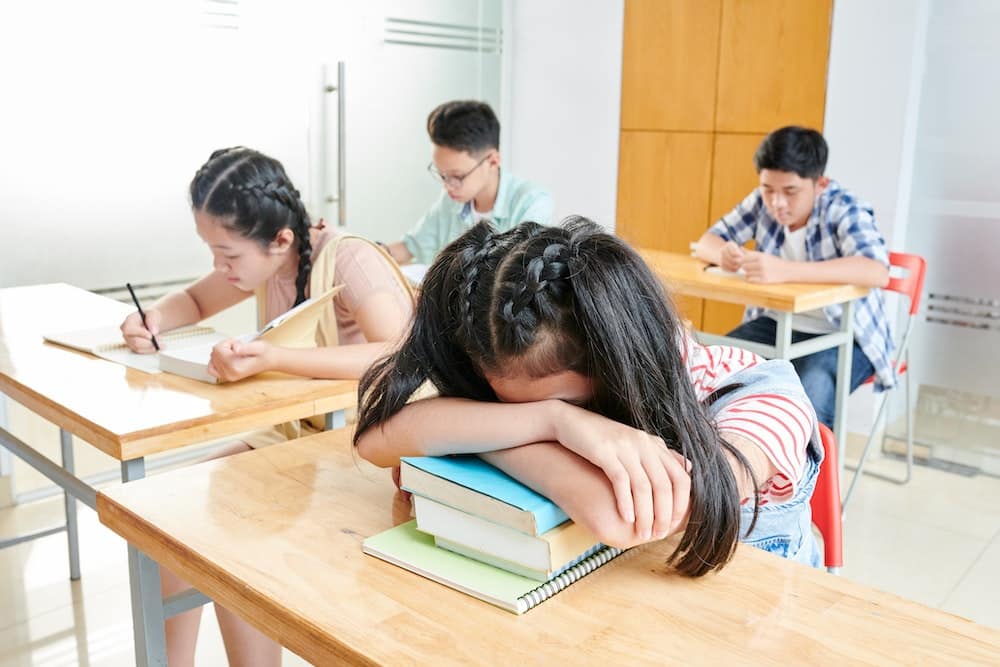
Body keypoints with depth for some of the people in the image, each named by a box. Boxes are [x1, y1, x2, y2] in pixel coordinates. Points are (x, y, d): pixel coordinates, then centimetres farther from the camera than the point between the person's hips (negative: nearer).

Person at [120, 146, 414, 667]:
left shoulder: (350, 262, -25)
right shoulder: (264, 258, -3)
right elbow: (194, 300, 15)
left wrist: (271, 359, -48)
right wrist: (155, 318, -10)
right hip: (291, 433, 8)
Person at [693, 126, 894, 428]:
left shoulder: (845, 211, -18)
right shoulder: (762, 202, -4)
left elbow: (877, 272, -36)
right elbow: (707, 241, 4)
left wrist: (785, 271, -47)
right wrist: (723, 253, -23)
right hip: (776, 324, 5)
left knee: (810, 391, -35)